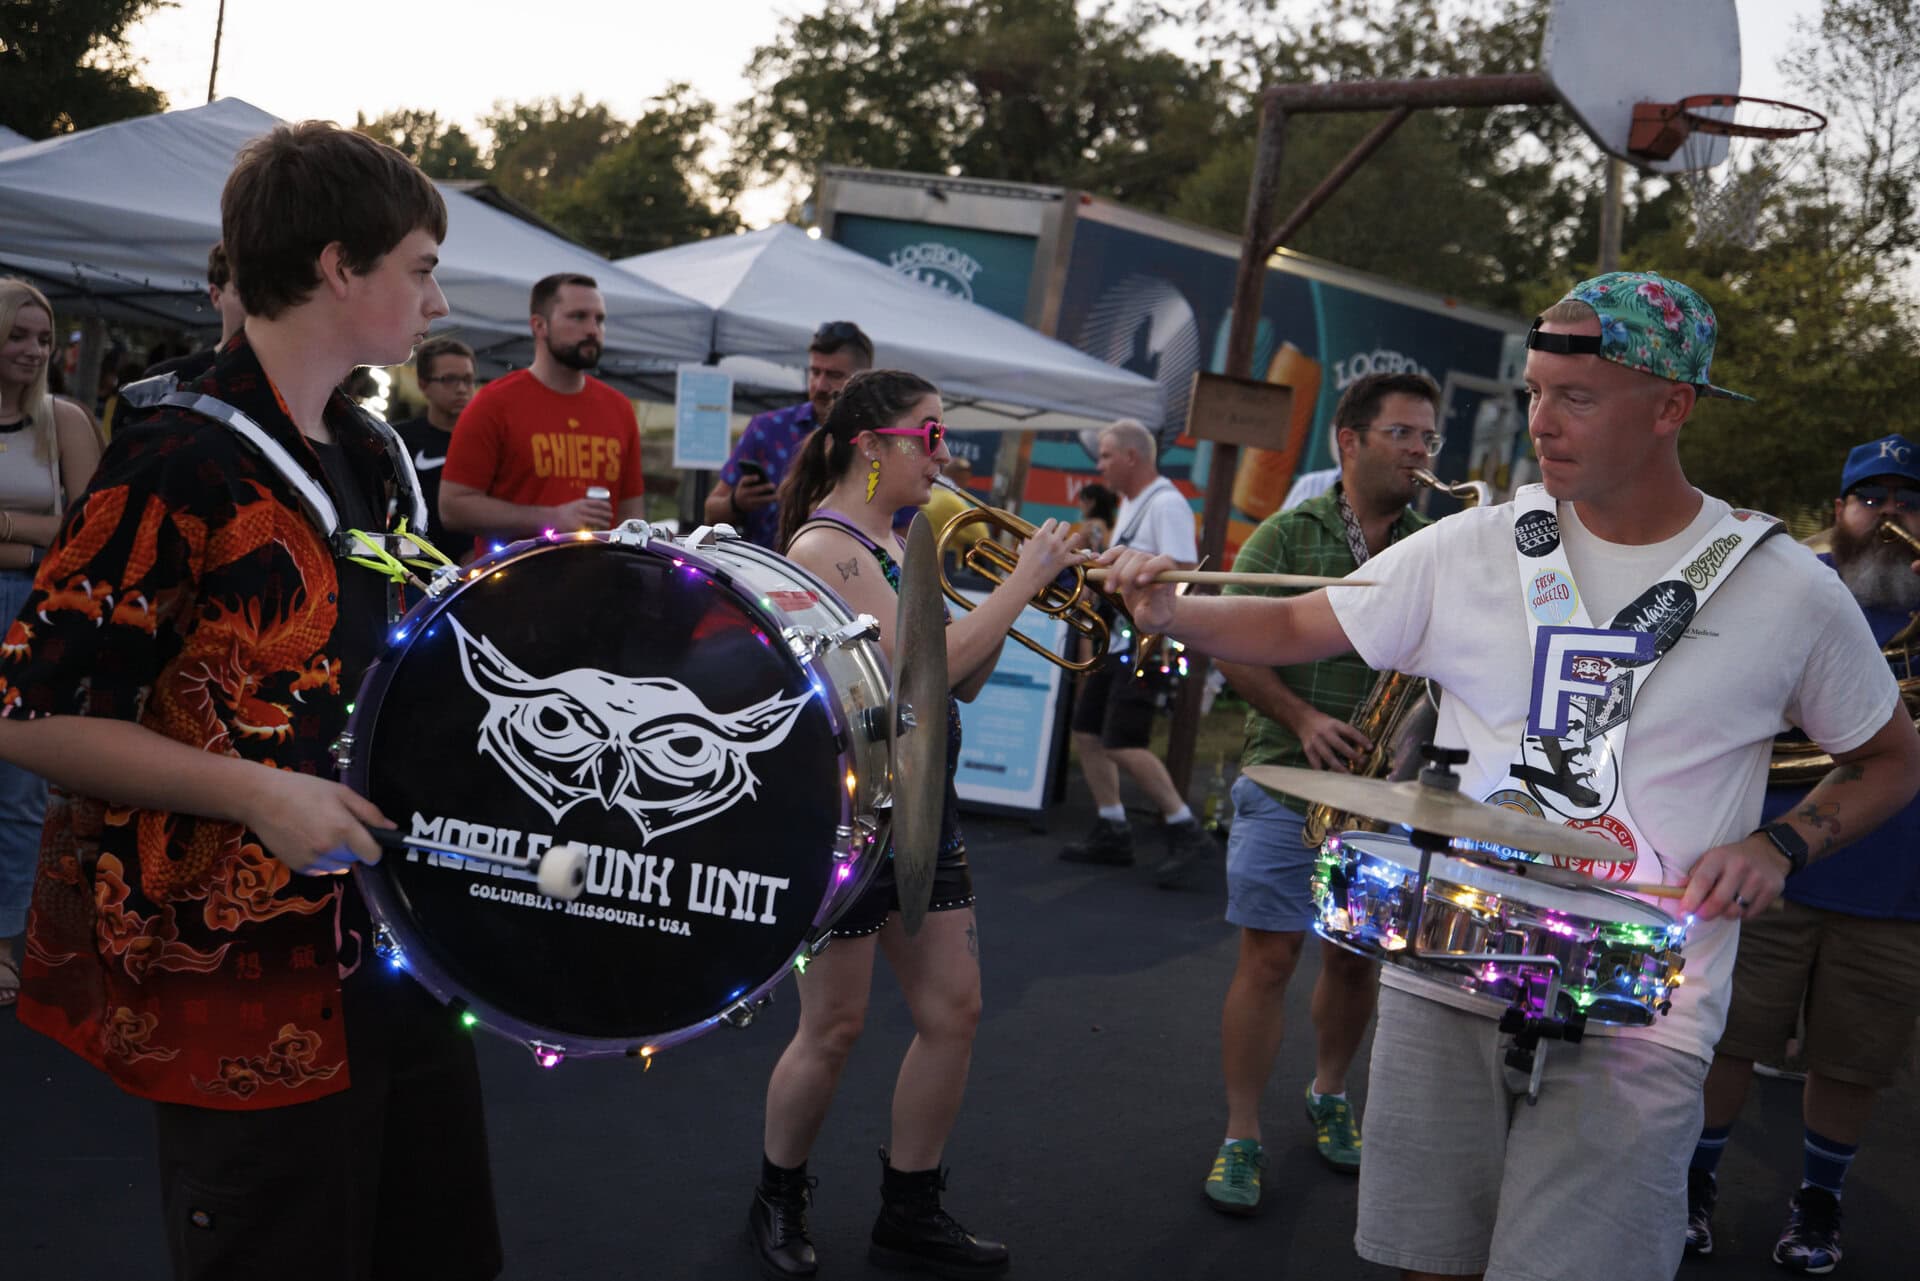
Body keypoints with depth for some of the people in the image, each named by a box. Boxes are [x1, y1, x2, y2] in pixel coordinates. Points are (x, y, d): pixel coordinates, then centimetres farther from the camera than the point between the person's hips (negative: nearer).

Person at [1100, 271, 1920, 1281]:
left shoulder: (1788, 592, -4)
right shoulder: (1472, 548, 1)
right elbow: (1296, 628, 7)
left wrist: (1779, 846, -7)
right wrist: (1170, 613, -12)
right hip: (1445, 981, 2)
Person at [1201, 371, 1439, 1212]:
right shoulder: (1287, 536, 0)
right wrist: (1302, 719, -16)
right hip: (1289, 784, -3)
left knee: (1357, 956, 13)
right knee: (1269, 957, -3)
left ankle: (1329, 1097, 36)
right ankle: (1241, 1136, 7)